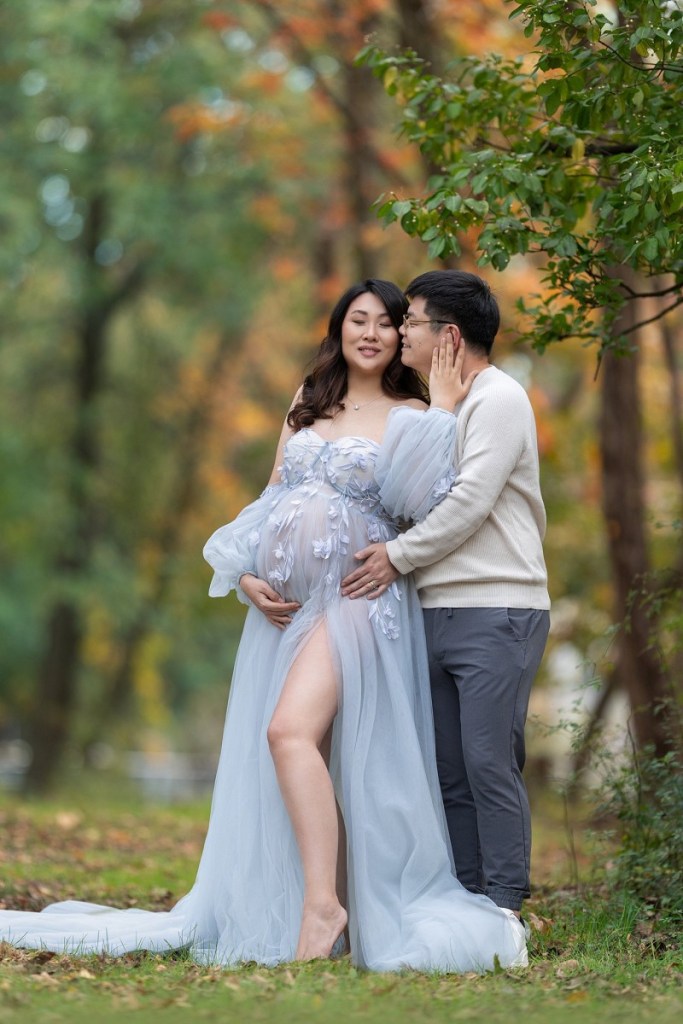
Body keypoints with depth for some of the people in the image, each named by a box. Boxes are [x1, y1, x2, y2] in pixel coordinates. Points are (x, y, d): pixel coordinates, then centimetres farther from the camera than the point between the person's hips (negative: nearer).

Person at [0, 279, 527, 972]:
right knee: (265, 758, 4)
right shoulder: (307, 407, 19)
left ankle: (323, 906, -26)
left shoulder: (409, 418, 3)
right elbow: (270, 502, 19)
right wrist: (246, 576, 4)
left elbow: (427, 503, -16)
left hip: (354, 597, -6)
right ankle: (273, 909, 10)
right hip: (283, 602, 6)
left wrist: (444, 414, -13)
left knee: (292, 730, -25)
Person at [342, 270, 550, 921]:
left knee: (489, 761, -11)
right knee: (449, 769, 7)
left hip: (495, 612, -9)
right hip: (439, 614, 9)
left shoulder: (498, 398, -6)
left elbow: (470, 502, -14)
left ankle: (504, 909, -7)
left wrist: (398, 556, -8)